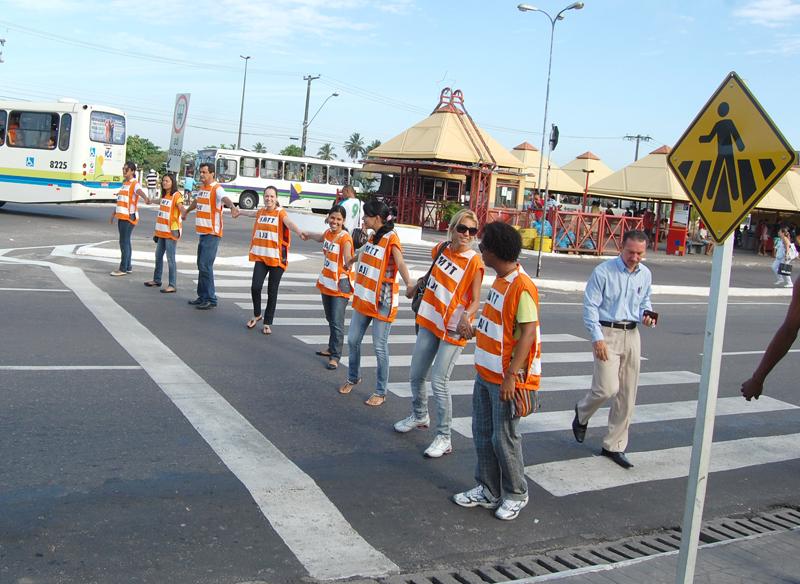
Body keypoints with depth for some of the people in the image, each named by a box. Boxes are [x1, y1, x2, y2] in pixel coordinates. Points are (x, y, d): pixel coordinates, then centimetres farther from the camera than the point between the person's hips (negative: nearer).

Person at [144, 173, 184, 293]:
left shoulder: (176, 195, -9)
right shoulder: (164, 195, 15)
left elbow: (180, 206, -28)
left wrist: (183, 213, -51)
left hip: (171, 231, -9)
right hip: (162, 231, 9)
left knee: (170, 258, -8)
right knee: (158, 256, 18)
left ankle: (172, 285, -5)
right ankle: (157, 280, 32)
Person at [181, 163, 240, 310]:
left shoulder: (217, 189, -12)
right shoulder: (202, 188, 16)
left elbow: (225, 198, -34)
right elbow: (196, 201, 37)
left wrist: (232, 206, -57)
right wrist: (186, 211, 56)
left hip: (212, 233, -9)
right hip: (202, 232, 9)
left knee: (205, 266, -12)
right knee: (201, 265, 11)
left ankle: (210, 300, -6)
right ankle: (202, 296, 20)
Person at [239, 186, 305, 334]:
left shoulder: (280, 212, -6)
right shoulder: (261, 211, 10)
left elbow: (289, 223, -27)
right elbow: (250, 213, 34)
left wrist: (299, 232, -48)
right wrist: (238, 211, 54)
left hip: (276, 258, -4)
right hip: (260, 256, 4)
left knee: (272, 292, 3)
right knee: (255, 287, -9)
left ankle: (267, 323, 16)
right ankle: (257, 315, 17)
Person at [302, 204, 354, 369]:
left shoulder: (345, 238, -20)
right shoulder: (328, 233, 3)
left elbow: (348, 260, -36)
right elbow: (321, 238, 29)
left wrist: (349, 263, -60)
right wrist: (308, 235, 49)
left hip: (340, 286, -8)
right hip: (326, 283, 8)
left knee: (337, 323, -9)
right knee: (330, 319, 20)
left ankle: (335, 357, -2)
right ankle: (332, 348, 35)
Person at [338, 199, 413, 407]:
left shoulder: (391, 238, -14)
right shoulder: (373, 237, 10)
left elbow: (400, 263, -30)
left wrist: (408, 283, -47)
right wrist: (352, 260, 50)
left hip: (382, 301, -8)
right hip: (364, 298, 8)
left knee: (380, 347, -1)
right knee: (353, 340, 14)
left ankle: (381, 392, 11)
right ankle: (353, 378, 35)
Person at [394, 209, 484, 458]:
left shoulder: (474, 262, -15)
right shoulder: (441, 249, 2)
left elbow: (475, 300, -17)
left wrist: (467, 315, -35)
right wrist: (418, 284, 14)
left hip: (453, 330, -6)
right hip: (429, 322, 7)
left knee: (438, 382, -10)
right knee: (416, 376, 17)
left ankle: (444, 438, 3)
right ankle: (419, 416, 43)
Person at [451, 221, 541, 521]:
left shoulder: (522, 286, -21)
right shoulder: (500, 280, 8)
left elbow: (528, 332, -23)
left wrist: (511, 376, -24)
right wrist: (477, 330, 27)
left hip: (506, 378, -9)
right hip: (486, 373, 9)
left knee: (504, 438, 3)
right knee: (482, 434, 15)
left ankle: (515, 495, 22)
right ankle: (488, 490, 28)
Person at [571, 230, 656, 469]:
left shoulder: (645, 274, 8)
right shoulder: (603, 271, -9)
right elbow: (590, 306, -9)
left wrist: (646, 315, 0)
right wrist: (597, 337, -16)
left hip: (632, 335, 6)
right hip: (607, 333, -6)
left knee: (627, 395, 7)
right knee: (608, 388, -14)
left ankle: (614, 446, 19)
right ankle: (582, 413, 20)